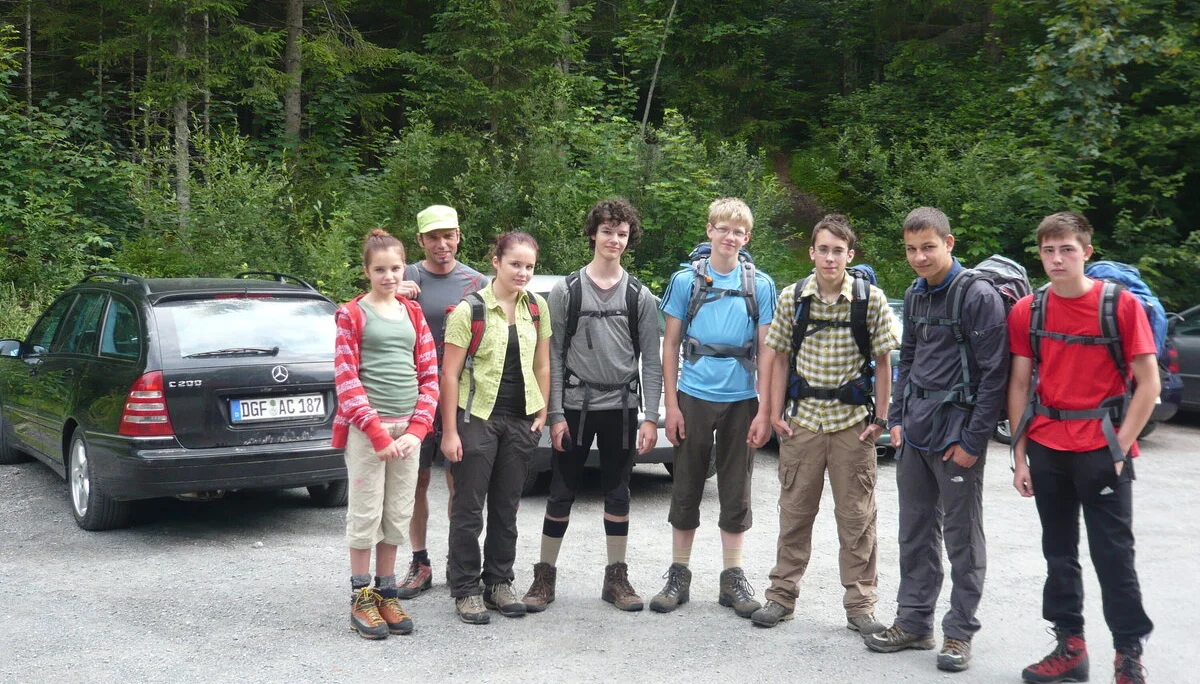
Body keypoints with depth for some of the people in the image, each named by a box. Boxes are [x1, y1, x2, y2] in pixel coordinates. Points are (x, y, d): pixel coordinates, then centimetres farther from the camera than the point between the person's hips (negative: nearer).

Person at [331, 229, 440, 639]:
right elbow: (346, 379, -7)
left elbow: (429, 375, 8)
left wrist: (416, 430, -5)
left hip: (407, 429, 4)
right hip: (365, 428, -4)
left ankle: (386, 593, 20)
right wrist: (377, 433, -14)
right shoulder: (351, 314, -1)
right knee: (366, 513, 0)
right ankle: (361, 599, 10)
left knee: (397, 514, 9)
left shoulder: (413, 314, 12)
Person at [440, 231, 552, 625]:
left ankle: (499, 583, 24)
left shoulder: (537, 307, 6)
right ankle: (466, 590, 12)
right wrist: (449, 430, -11)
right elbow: (450, 374, -9)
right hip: (477, 418, -4)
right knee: (468, 509, 2)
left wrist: (542, 413, 5)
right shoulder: (469, 310, -9)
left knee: (506, 507, 12)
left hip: (521, 420, 4)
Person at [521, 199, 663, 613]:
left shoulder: (640, 297, 5)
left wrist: (651, 416, -4)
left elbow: (651, 361, 4)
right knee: (561, 493, 3)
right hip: (575, 406, -1)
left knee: (618, 493, 9)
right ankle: (545, 575, 13)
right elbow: (553, 356, -1)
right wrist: (555, 413, -7)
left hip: (621, 407, 2)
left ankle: (616, 577, 18)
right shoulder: (566, 291, 1)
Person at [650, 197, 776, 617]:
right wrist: (671, 405, -3)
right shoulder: (685, 280, 1)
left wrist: (764, 412, -4)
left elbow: (766, 351, 3)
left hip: (741, 400, 0)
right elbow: (670, 345, 3)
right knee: (686, 490, 6)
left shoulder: (761, 285, 2)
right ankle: (679, 576, 17)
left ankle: (732, 578, 18)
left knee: (736, 494, 7)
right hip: (693, 397, 0)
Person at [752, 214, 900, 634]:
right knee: (794, 513, 10)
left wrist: (880, 418, -3)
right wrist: (776, 413, 2)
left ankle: (860, 604, 16)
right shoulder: (792, 298, 0)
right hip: (802, 421, 2)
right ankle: (782, 595, 22)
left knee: (857, 517, 5)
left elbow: (883, 361, 1)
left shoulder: (871, 299, -5)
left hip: (852, 422, -1)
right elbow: (780, 357, 7)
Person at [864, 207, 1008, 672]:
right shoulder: (915, 295, 10)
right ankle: (914, 622, 24)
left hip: (957, 436, -7)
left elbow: (994, 375, -14)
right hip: (915, 433, 7)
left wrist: (973, 441, -16)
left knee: (962, 538, 3)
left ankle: (959, 632, 13)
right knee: (915, 533, 13)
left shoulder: (979, 296, -12)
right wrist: (897, 419, 13)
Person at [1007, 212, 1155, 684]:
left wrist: (1120, 446, -11)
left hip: (1101, 450, -4)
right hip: (1047, 450, 4)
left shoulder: (1121, 304, -7)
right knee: (1059, 553, 11)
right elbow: (1019, 386, 7)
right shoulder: (1027, 311, 3)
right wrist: (1020, 457, 3)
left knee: (1113, 555, 0)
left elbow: (1148, 383, -6)